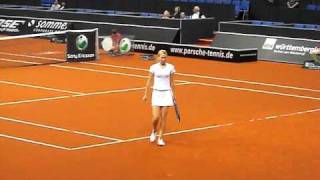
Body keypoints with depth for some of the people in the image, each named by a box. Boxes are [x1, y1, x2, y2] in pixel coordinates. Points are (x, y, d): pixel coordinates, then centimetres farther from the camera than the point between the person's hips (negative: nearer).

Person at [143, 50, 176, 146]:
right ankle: (154, 132, 23)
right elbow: (149, 81, 3)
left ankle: (160, 138, 10)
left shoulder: (170, 67, 1)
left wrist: (173, 94, 9)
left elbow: (172, 82, 9)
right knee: (156, 117, -8)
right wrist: (145, 94, 1)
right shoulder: (153, 67, -2)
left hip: (167, 93, 1)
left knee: (163, 117, 0)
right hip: (156, 93, -1)